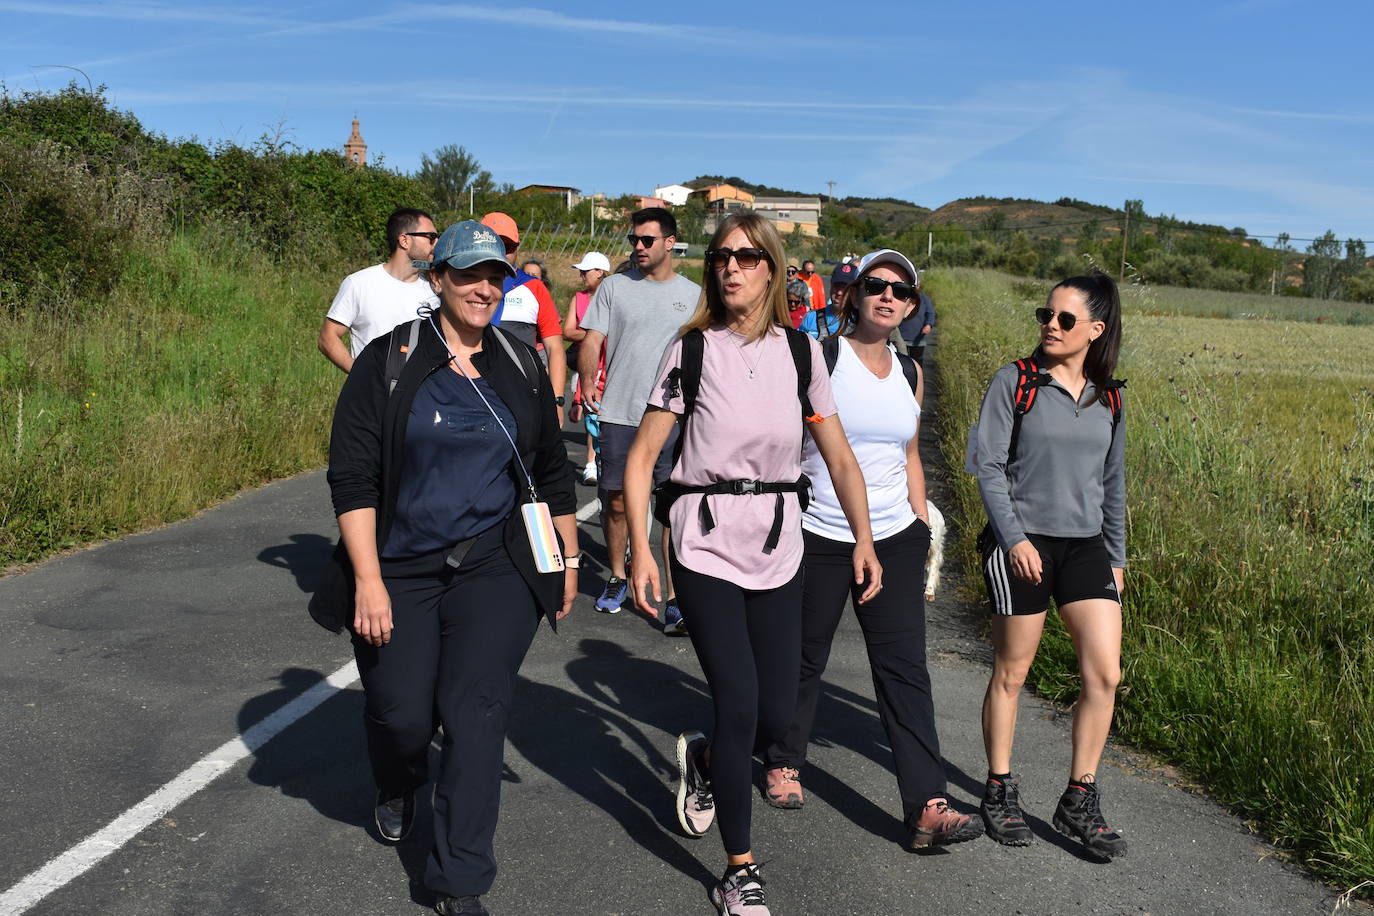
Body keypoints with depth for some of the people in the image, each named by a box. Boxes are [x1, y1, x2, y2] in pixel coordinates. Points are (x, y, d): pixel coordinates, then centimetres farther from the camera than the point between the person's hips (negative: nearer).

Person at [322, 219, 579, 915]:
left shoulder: (521, 367, 7)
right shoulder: (389, 361, -4)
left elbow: (553, 471, 14)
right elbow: (352, 475, -8)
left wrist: (569, 560, 15)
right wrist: (369, 580, -14)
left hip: (495, 569, 1)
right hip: (400, 571, -1)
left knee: (475, 712, -5)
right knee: (400, 714, 4)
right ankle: (397, 790, 42)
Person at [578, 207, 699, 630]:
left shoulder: (693, 294, 9)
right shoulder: (615, 286, 7)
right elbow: (592, 341, 3)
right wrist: (588, 384, -9)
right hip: (619, 415, 1)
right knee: (617, 502, 10)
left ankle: (675, 600, -3)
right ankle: (616, 580, 30)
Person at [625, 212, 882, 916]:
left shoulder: (801, 351, 4)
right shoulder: (691, 350, -3)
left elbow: (840, 458, 9)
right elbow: (640, 459, -2)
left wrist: (863, 539, 0)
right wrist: (640, 553, -9)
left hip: (778, 546, 3)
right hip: (705, 545, -3)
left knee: (777, 713, 5)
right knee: (738, 705, -8)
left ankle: (703, 759, 40)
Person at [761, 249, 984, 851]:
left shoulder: (910, 373, 8)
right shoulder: (820, 359, -7)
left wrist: (922, 529, 15)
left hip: (893, 539, 4)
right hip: (818, 538, -3)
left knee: (905, 667, -1)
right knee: (803, 658, 11)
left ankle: (927, 808, 0)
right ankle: (783, 762, 35)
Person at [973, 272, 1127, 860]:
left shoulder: (1107, 398, 9)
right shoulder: (1015, 383, -4)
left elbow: (1112, 484, 17)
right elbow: (989, 466, -8)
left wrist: (1116, 556, 16)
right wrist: (1014, 539, -17)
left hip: (1085, 545, 4)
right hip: (1021, 543, -4)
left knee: (1104, 673, -3)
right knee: (1011, 672, 6)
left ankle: (1079, 803, 12)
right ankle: (1000, 791, 22)